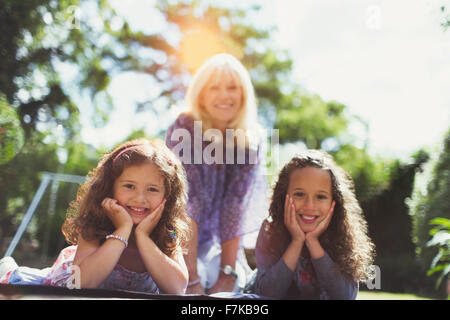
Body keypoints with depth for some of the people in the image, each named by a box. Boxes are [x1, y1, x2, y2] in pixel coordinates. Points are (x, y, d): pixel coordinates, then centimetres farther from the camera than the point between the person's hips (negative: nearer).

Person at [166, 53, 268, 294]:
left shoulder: (252, 138, -6)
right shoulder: (183, 129, -16)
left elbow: (237, 207, -10)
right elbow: (185, 204, -23)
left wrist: (227, 273, -16)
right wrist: (192, 279, -28)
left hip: (217, 245, 3)